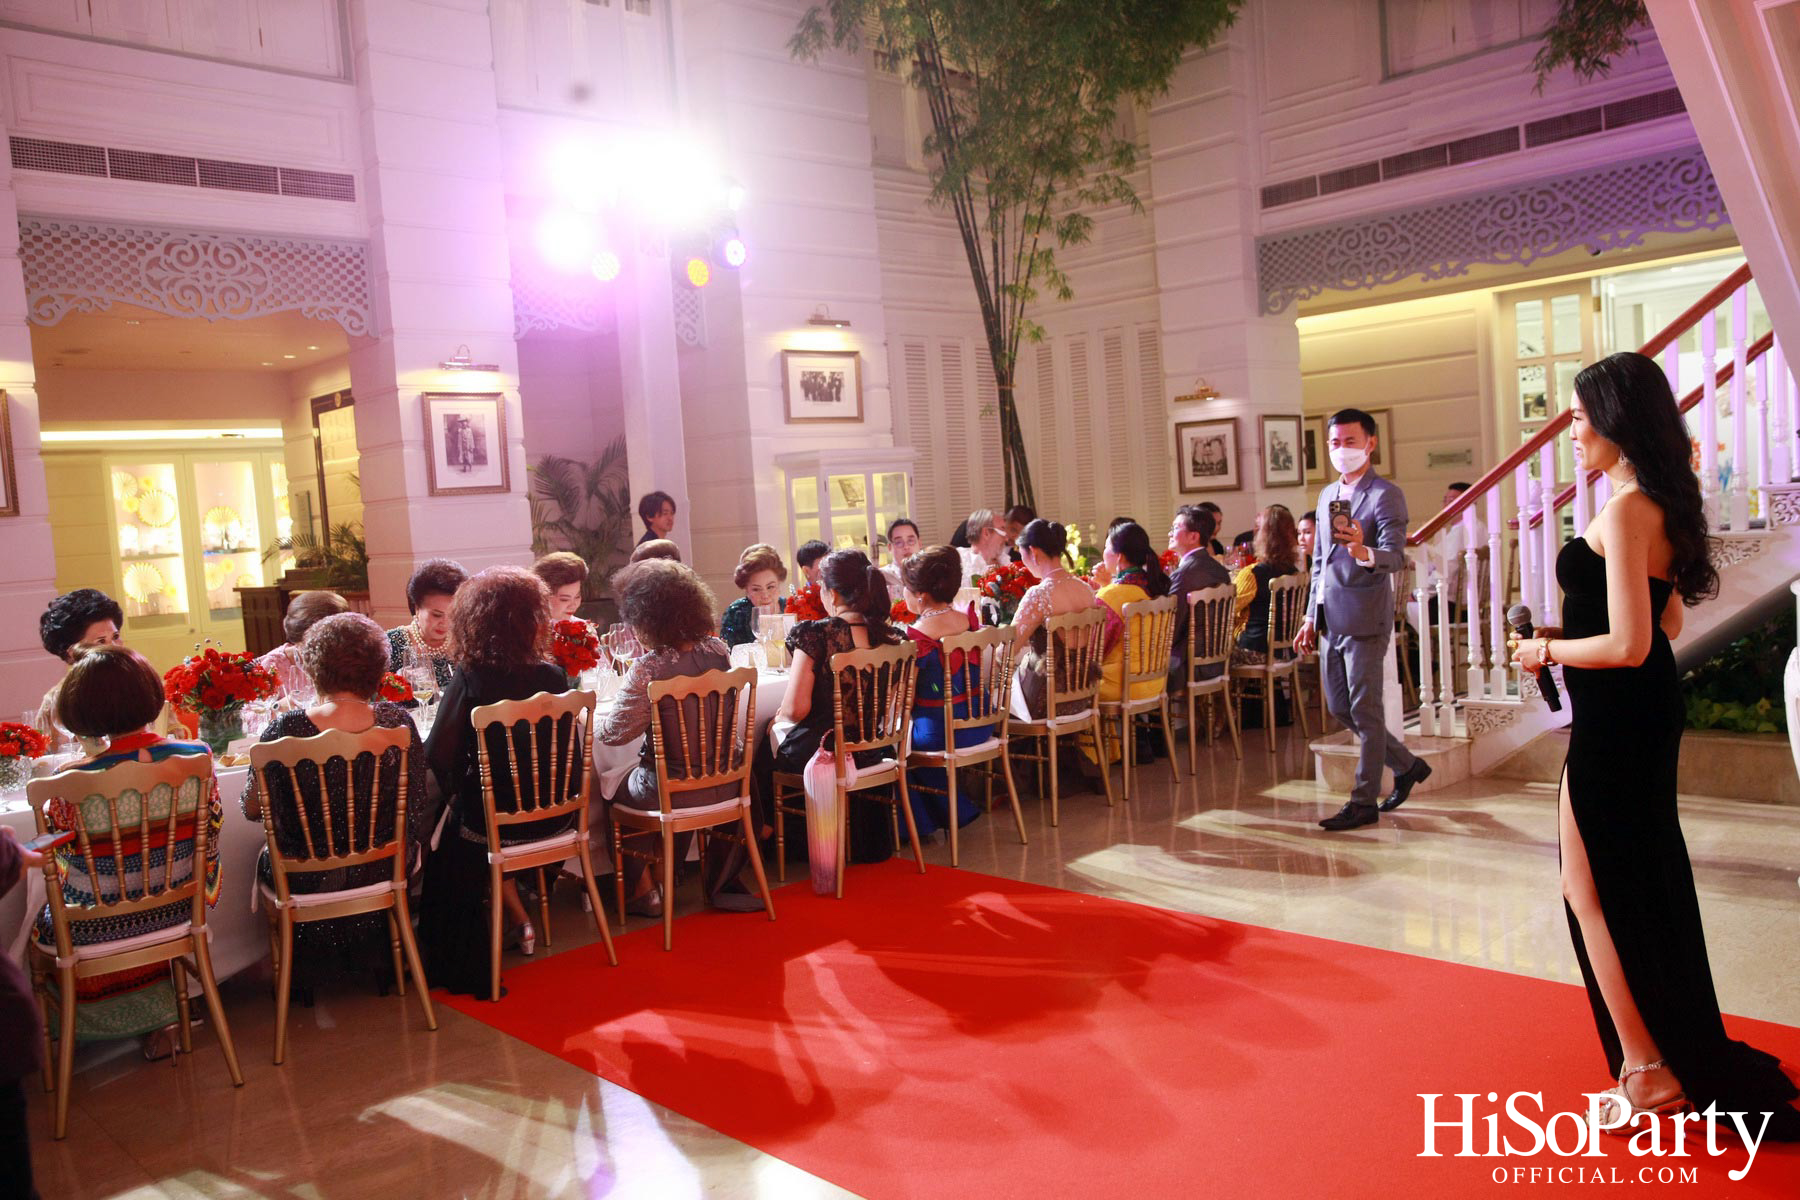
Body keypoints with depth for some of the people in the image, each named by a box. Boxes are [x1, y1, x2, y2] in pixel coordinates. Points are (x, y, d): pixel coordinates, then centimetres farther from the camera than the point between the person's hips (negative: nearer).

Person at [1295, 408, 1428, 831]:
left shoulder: (1385, 496, -9)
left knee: (1365, 712, -2)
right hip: (1330, 620, 8)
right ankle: (1407, 766, 31)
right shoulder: (1327, 495, 15)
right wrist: (1311, 616, 18)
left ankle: (1364, 802, 7)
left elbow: (1396, 555, -23)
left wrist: (1365, 553, -45)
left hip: (1364, 620, -8)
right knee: (1340, 709, 14)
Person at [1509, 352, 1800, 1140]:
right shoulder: (1659, 504, 10)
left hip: (1615, 719, -10)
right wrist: (1571, 632, 12)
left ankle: (1649, 1072, 14)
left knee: (1592, 893, 3)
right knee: (1642, 886, 21)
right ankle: (1682, 1056, 36)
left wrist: (1546, 650, -10)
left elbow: (1627, 646, -25)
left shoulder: (1624, 511, -21)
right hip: (1644, 713, 10)